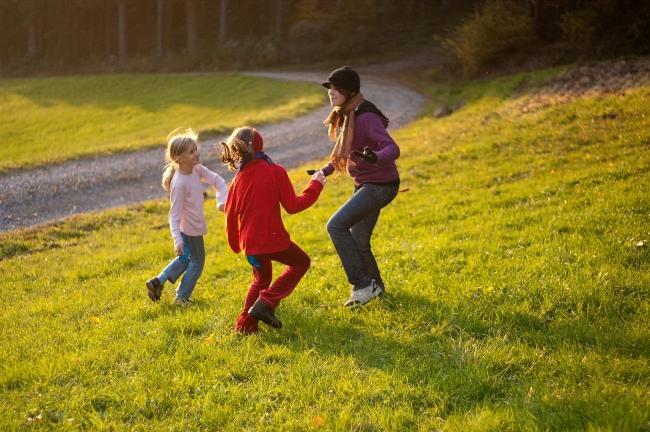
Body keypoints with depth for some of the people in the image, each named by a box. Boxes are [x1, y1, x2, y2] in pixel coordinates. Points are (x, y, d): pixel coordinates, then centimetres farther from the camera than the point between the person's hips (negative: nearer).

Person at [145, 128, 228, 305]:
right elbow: (174, 214, -27)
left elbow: (217, 180, -1)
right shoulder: (179, 183, -30)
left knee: (185, 258, 25)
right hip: (190, 229, -8)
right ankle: (181, 298, 24)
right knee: (197, 261, 10)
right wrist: (177, 240, -32)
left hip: (195, 224, 8)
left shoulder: (197, 169, -8)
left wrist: (222, 201, -18)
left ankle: (157, 282, 29)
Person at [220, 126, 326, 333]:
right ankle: (266, 302, 2)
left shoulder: (238, 179, 3)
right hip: (272, 239, -6)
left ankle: (245, 324, 20)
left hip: (249, 243, 6)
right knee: (301, 262, 19)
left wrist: (235, 244, 23)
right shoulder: (275, 172, -11)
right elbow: (292, 206, -9)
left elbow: (231, 215, 7)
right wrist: (315, 186, 4)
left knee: (261, 279, 28)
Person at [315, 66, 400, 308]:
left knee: (336, 226, -19)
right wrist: (327, 170, 23)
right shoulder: (346, 115, 7)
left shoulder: (366, 117, -22)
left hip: (380, 185, -9)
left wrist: (376, 157, -53)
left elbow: (392, 149, -33)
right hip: (364, 185, 9)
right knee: (358, 242, 15)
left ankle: (363, 284, -11)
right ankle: (375, 286, 36)